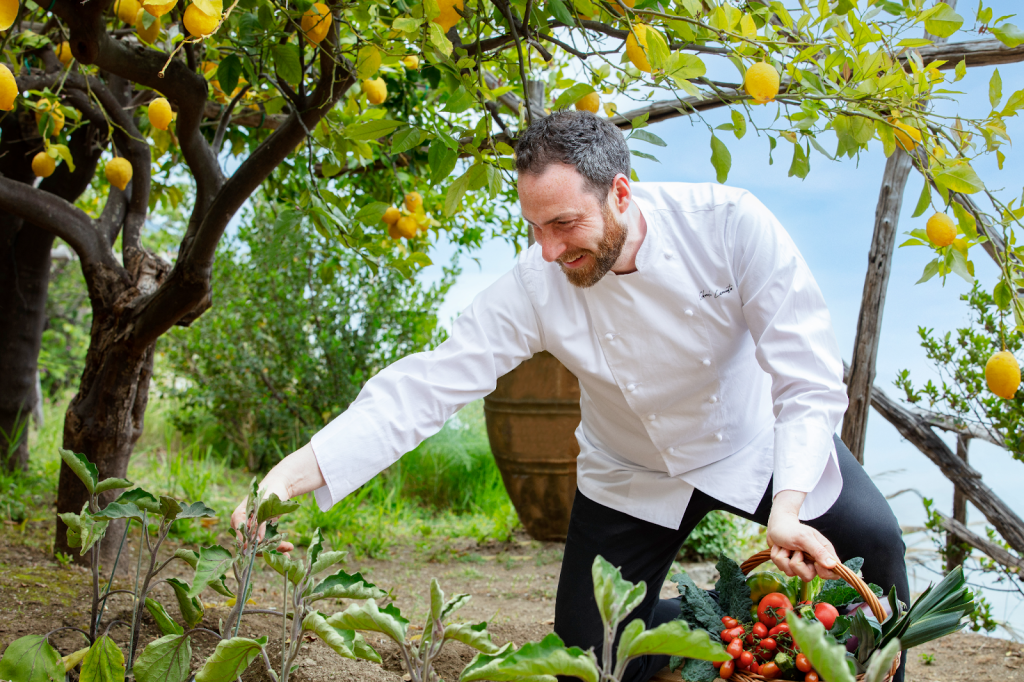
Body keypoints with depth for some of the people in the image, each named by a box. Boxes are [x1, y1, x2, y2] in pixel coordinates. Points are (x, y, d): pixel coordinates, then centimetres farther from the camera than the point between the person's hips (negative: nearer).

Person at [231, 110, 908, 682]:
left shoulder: (730, 223, -29)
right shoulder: (535, 287, -26)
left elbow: (808, 378, -28)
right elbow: (427, 386, -29)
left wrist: (788, 504, -43)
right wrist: (293, 474, -41)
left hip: (754, 439, -1)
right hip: (632, 477, 2)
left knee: (872, 539, -22)